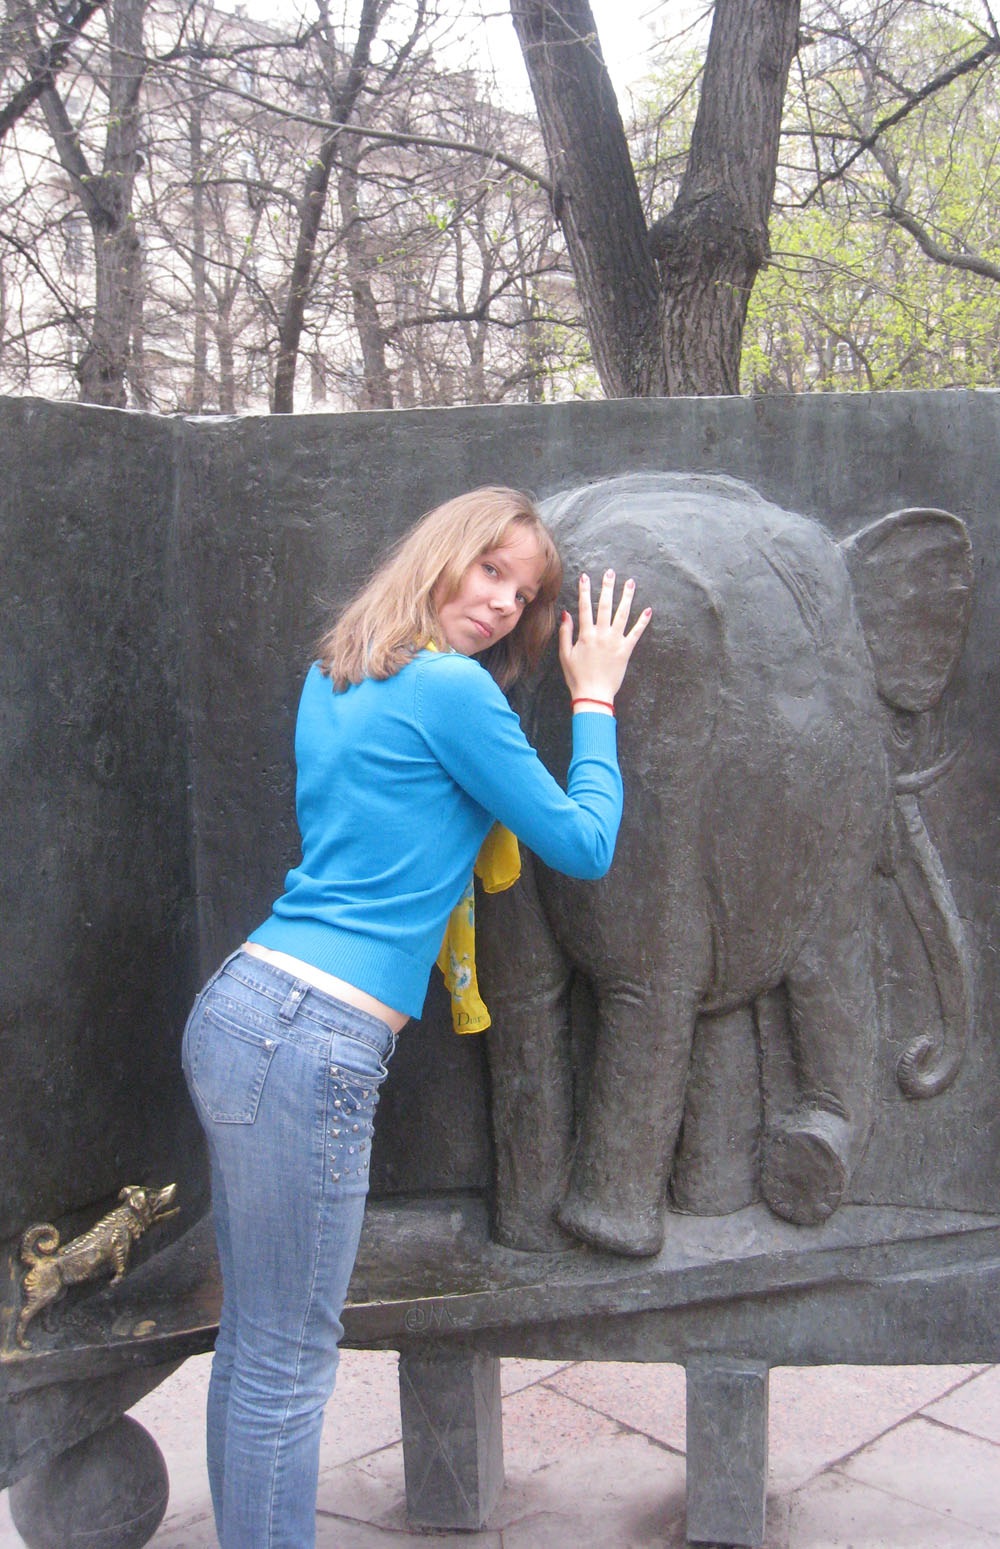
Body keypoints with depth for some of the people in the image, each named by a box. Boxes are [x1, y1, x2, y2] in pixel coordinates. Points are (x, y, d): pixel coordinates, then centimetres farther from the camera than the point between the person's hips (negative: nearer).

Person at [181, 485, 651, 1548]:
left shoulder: (337, 676, 15)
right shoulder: (452, 690, -10)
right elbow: (583, 844, -2)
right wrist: (593, 700, 11)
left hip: (240, 1010, 9)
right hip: (308, 1039, -9)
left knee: (251, 1342, 18)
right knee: (288, 1363, 2)